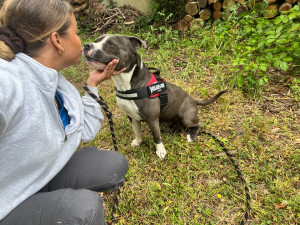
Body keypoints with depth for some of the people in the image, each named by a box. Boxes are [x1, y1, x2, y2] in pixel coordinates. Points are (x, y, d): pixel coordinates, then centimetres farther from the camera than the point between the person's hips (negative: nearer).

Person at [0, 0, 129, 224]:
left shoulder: (57, 81, -5)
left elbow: (85, 132, 2)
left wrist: (93, 85, -1)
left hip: (43, 177, 8)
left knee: (115, 164, 1)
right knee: (84, 207, -30)